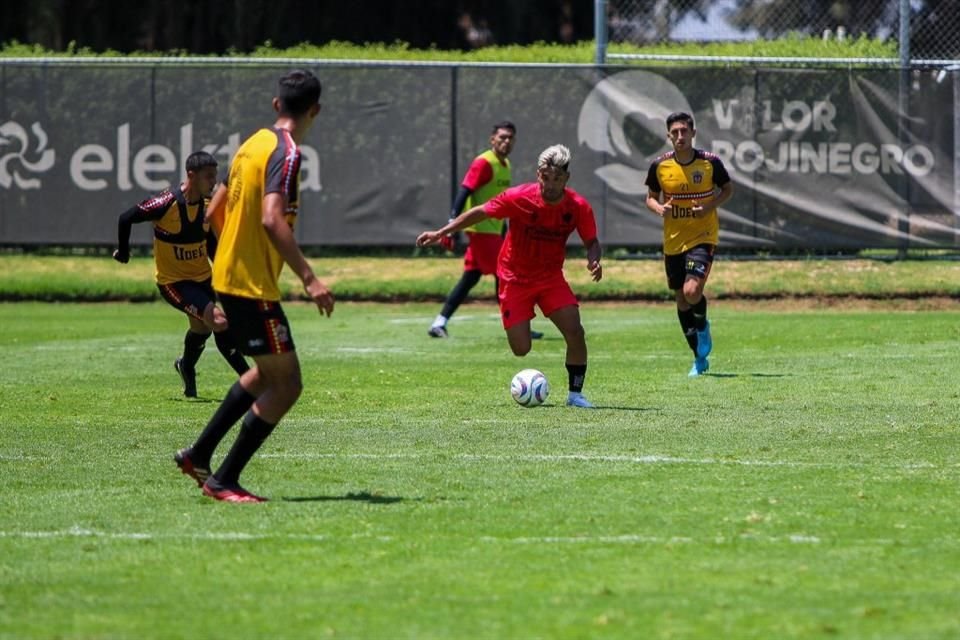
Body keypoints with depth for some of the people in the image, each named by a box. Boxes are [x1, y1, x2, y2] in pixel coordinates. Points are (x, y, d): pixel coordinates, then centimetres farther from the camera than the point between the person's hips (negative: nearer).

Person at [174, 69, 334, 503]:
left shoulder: (254, 143, 11)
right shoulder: (286, 153, -15)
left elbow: (215, 212, 19)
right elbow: (272, 219, -28)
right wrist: (308, 278, -29)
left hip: (228, 274, 10)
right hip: (253, 286, -10)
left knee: (268, 372, 24)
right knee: (286, 384, -4)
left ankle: (198, 455, 27)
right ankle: (223, 481, -3)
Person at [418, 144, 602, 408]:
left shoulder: (578, 207, -13)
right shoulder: (519, 198, -20)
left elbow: (591, 241, 1)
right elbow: (480, 212, -8)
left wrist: (593, 259, -22)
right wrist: (441, 233, -7)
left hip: (551, 277, 2)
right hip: (515, 278, -2)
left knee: (575, 331, -17)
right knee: (521, 348, -8)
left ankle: (575, 393, -1)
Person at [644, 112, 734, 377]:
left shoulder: (710, 162, -8)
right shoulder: (659, 166, -3)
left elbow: (727, 189, 5)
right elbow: (651, 197, 10)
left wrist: (709, 207, -13)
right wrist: (659, 208, -13)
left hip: (703, 236, -3)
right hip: (673, 240, 3)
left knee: (692, 291, -22)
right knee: (681, 299, 8)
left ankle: (703, 326, 13)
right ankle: (699, 359, 22)